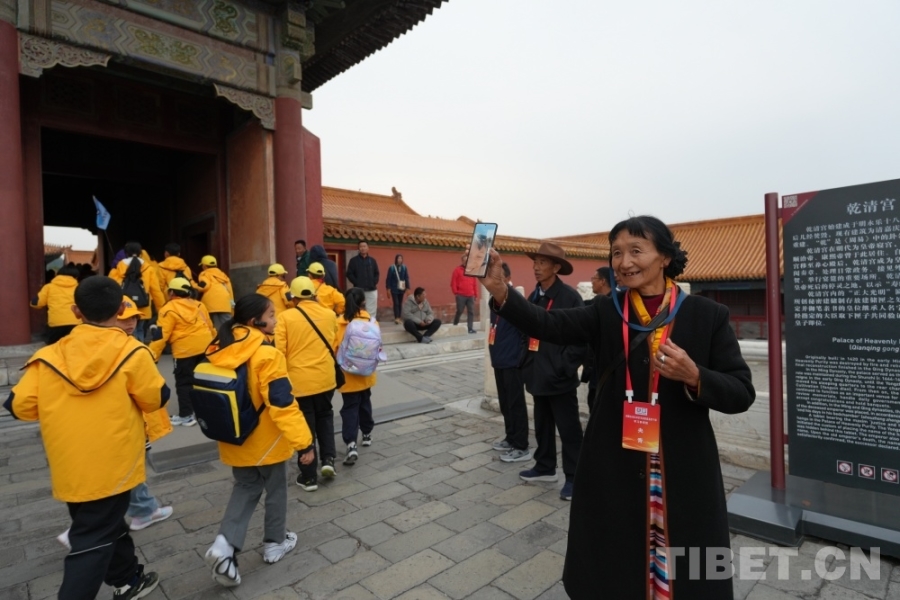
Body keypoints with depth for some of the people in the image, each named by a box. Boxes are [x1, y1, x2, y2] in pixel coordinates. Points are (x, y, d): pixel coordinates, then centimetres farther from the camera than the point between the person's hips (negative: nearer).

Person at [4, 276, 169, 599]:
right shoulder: (132, 353, -16)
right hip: (111, 466, -5)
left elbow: (20, 405, -1)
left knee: (106, 524, 23)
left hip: (70, 468, 5)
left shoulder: (50, 356, -6)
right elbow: (157, 399, -9)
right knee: (93, 541, 7)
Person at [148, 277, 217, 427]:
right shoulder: (199, 305, 14)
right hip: (205, 347, 6)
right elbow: (210, 326, 21)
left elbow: (161, 335, -9)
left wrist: (152, 354, -5)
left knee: (184, 383, 6)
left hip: (185, 350, -6)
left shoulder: (169, 309, -4)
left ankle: (186, 416, 9)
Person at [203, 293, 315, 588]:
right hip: (265, 439, -6)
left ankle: (225, 544, 9)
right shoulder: (266, 354, -25)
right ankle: (274, 544, 32)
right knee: (276, 489, 16)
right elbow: (282, 402, -27)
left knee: (245, 488, 23)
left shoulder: (219, 349, -3)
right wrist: (303, 440, -21)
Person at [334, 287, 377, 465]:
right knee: (364, 402, 21)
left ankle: (351, 445, -9)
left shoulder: (339, 323, -11)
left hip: (347, 374, -2)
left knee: (350, 407, 2)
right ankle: (367, 434, 35)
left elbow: (334, 348, -8)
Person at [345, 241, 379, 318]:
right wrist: (357, 283, -10)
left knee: (372, 311, 4)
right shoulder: (353, 260, 3)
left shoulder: (372, 260, 13)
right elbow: (349, 274, -1)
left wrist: (375, 283, 1)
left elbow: (376, 273, 17)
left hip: (372, 290, 3)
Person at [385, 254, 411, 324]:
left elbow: (407, 278, 3)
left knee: (400, 303, 9)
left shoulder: (404, 267, 0)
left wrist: (408, 287, 0)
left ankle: (399, 318, 17)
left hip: (401, 289, 3)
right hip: (394, 289, -3)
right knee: (396, 303, -7)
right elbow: (388, 279, -5)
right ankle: (396, 318, -7)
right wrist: (388, 288, -7)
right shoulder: (392, 268, -7)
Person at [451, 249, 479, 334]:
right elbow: (453, 283, -2)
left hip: (471, 296, 4)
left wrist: (476, 294, 12)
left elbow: (475, 283, 14)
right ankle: (455, 326, 23)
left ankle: (470, 328, 3)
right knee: (459, 311, 2)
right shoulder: (457, 270, 0)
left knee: (471, 312, 0)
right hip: (461, 296, -4)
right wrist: (455, 292, -7)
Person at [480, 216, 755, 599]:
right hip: (613, 467, 1)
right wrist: (499, 289, -32)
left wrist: (694, 376, -24)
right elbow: (548, 325, -17)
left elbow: (742, 393, -4)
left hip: (684, 470, -1)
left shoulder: (707, 315, -4)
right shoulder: (605, 313, -1)